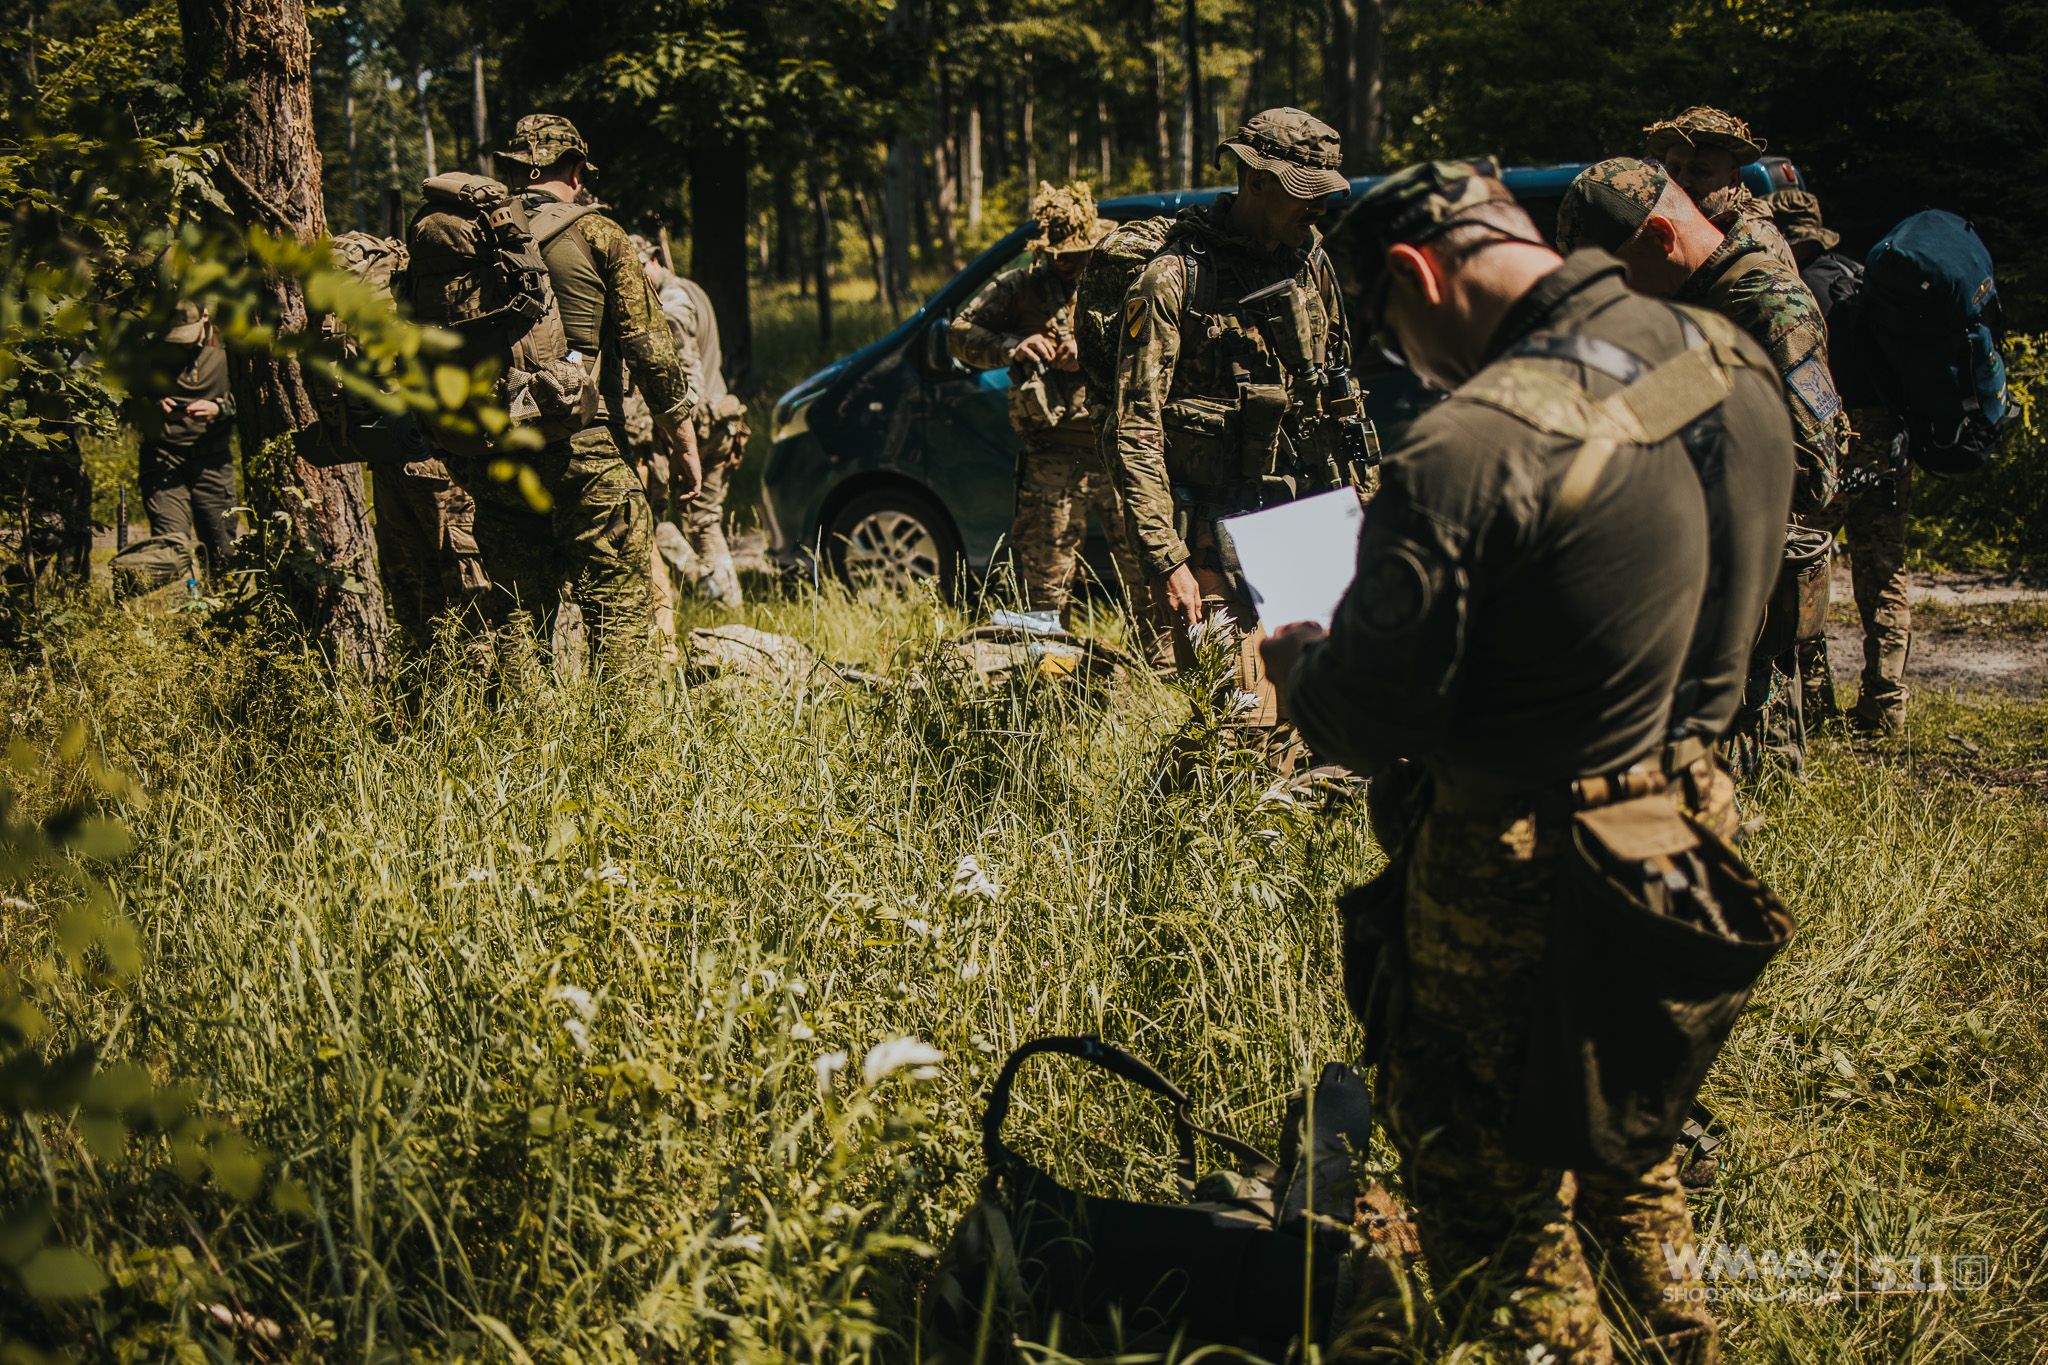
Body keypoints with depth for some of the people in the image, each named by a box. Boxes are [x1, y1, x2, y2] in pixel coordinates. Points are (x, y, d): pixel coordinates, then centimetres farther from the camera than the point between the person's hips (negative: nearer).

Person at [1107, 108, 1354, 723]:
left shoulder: (1312, 265, 11)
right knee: (1240, 724, -9)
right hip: (1215, 546, -6)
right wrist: (1164, 562, -18)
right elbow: (1132, 431, -12)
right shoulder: (1174, 277, -9)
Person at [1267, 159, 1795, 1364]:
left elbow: (1373, 723, -21)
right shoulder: (1732, 364, -4)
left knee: (1486, 1168, 12)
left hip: (1522, 875, -8)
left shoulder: (1469, 449, -29)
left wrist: (1298, 661, -1)